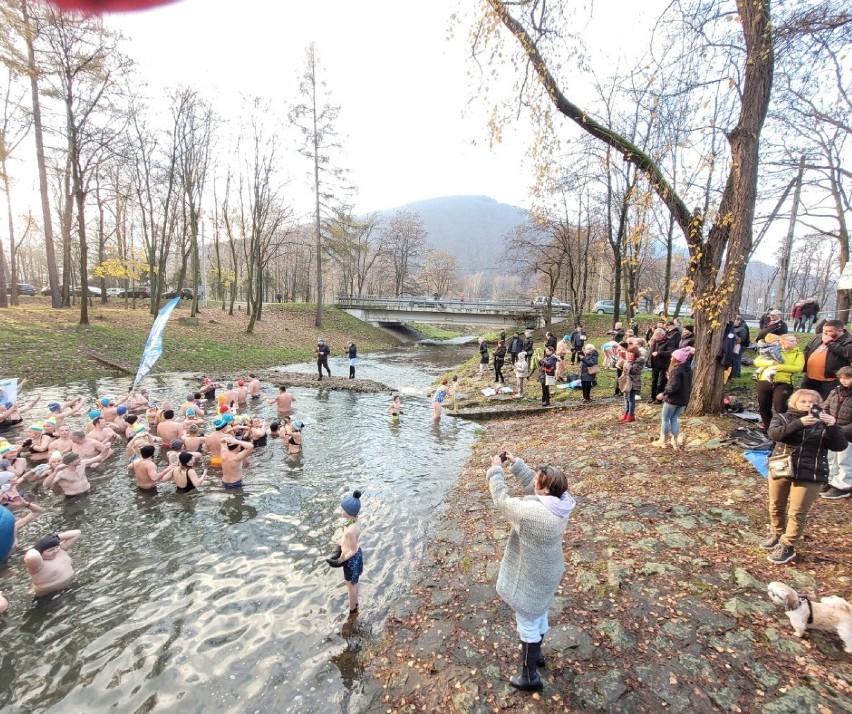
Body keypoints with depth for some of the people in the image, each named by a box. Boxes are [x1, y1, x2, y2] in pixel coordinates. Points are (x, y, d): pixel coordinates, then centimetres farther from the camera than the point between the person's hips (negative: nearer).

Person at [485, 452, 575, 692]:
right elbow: (531, 484, 1)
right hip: (546, 572, 8)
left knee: (527, 622, 14)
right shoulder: (560, 502, -14)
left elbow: (502, 500, -26)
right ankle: (535, 653, 54)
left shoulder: (532, 511, -38)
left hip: (531, 576, -8)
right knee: (539, 614, 30)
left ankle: (529, 676, 33)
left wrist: (496, 469, -17)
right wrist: (516, 463, -3)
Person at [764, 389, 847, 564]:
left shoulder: (823, 424, 0)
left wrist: (833, 426, -25)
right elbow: (773, 433, -21)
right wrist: (799, 423, -33)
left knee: (797, 513, 3)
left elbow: (840, 446, -10)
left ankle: (787, 546, 17)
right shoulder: (782, 418, -1)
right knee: (776, 507, 17)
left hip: (810, 475, -1)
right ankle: (777, 534, 39)